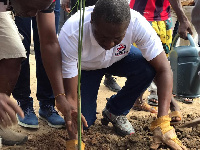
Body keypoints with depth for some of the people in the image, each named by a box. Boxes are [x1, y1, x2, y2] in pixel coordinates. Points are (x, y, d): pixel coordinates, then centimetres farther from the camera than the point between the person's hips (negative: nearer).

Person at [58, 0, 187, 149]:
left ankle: (114, 112, -3)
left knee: (148, 69, -29)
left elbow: (164, 69, -32)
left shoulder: (137, 24, -37)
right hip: (84, 66, -1)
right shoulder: (71, 35, -40)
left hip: (118, 58, 2)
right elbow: (70, 96, -36)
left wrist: (163, 124, -41)